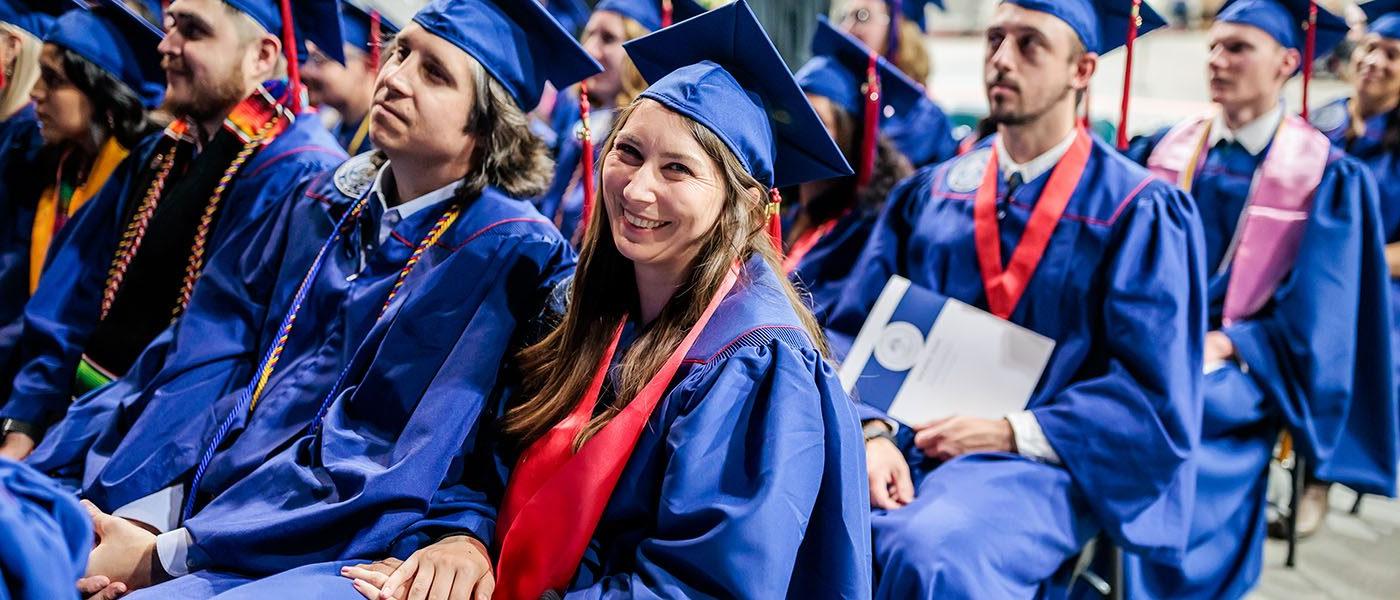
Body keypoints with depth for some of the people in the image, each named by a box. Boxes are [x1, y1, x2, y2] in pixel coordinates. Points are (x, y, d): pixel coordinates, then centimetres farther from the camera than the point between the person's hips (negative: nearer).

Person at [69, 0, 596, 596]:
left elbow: (401, 465, -14)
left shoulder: (512, 254, -8)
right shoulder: (324, 203, 11)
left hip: (330, 550, -6)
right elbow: (210, 359, 6)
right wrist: (127, 511, -10)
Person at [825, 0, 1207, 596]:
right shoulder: (929, 194, 12)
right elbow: (858, 331, 7)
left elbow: (1153, 392, -5)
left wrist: (1010, 433, -13)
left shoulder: (1137, 213, -1)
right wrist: (875, 431, -12)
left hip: (1040, 459, -3)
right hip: (907, 447, 4)